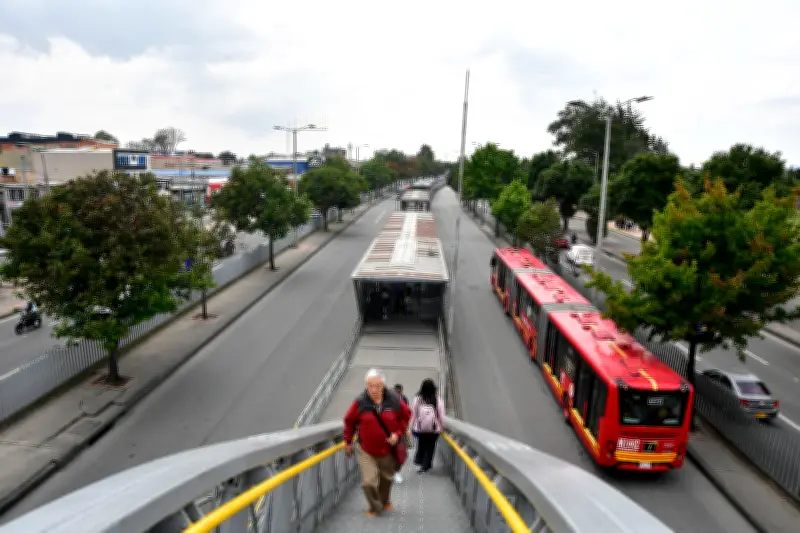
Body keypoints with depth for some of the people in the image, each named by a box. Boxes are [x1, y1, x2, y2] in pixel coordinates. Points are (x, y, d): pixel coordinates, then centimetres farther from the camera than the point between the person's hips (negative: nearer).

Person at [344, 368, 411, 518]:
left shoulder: (394, 400, -17)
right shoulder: (360, 402, -19)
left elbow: (406, 416, -1)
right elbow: (349, 421, -3)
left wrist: (398, 433, -12)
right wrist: (348, 442, 4)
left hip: (388, 449, 2)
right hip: (366, 450, -1)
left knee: (387, 478, 20)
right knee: (368, 482, -10)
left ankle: (385, 502, 49)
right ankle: (374, 507, 18)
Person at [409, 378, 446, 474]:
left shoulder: (417, 398, -9)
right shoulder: (438, 399, -10)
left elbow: (413, 413, -3)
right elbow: (441, 415, -4)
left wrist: (412, 426, 8)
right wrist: (442, 427, 9)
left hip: (419, 427, 1)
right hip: (434, 428, -1)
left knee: (421, 445, 20)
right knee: (430, 447, 12)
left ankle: (418, 462, 14)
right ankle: (425, 466, 15)